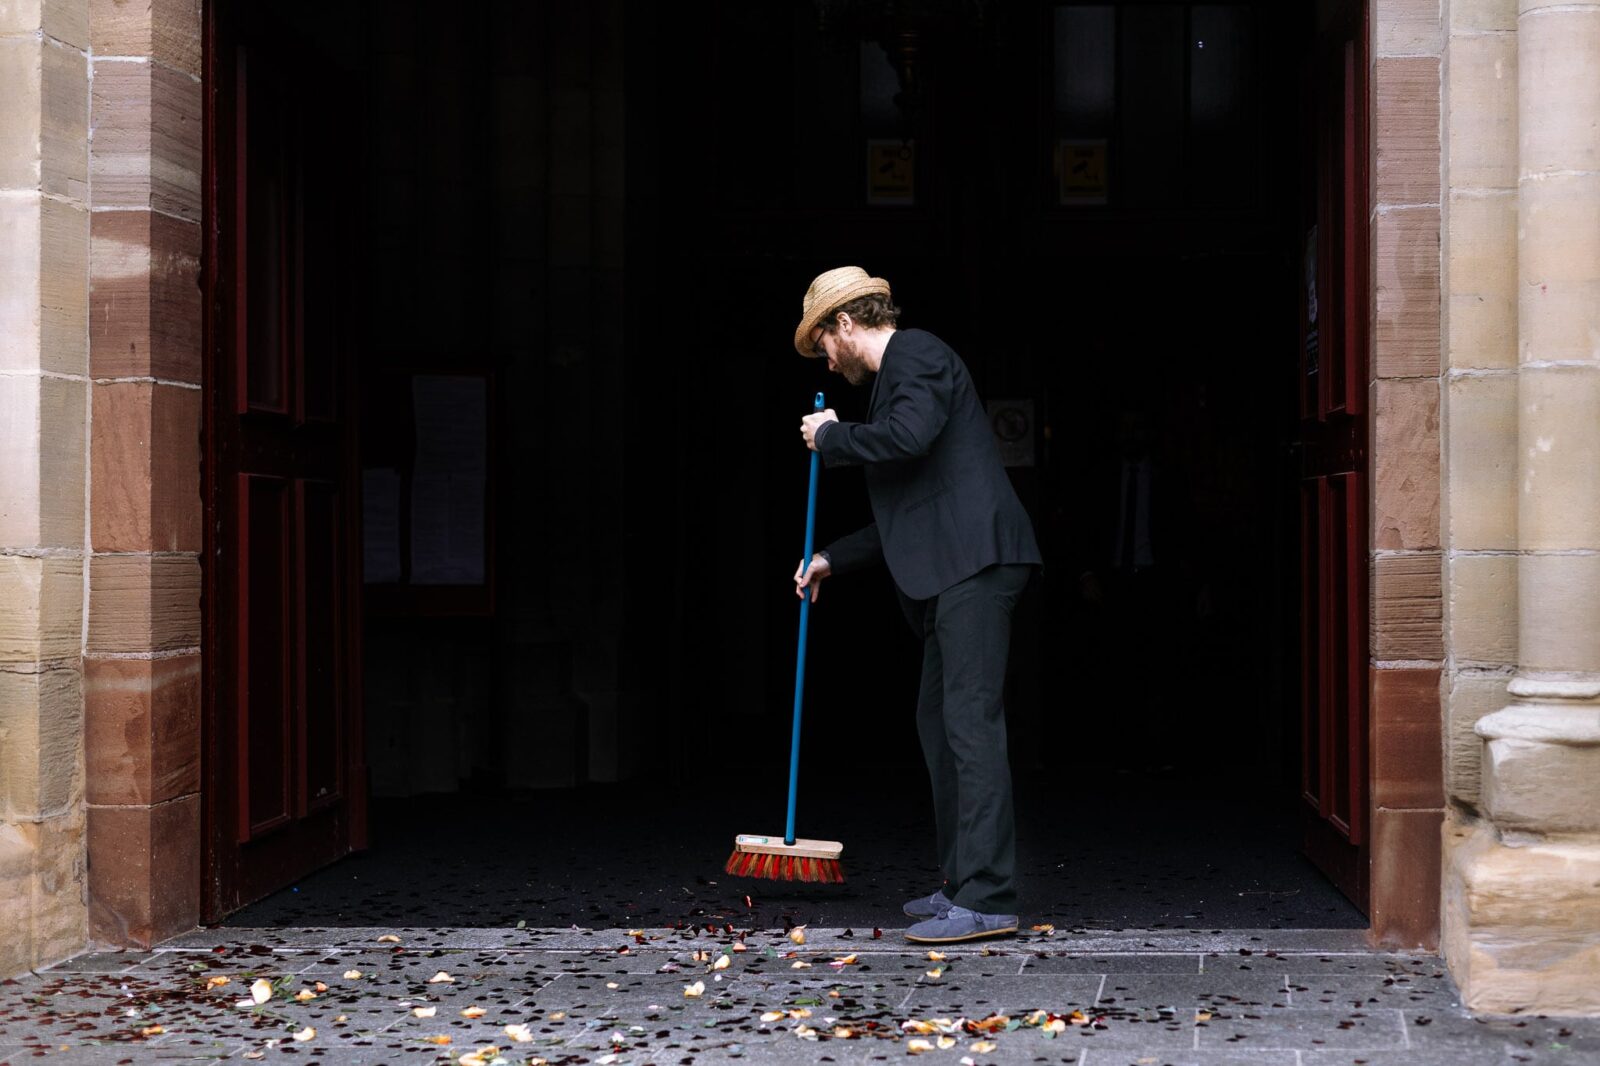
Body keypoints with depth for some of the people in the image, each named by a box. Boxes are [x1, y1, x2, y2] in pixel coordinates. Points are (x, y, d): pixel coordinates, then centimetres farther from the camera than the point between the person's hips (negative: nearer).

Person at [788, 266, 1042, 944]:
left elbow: (908, 436, -24)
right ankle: (962, 886, 19)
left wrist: (830, 437, -8)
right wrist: (833, 558, 29)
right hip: (954, 574, 11)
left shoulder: (914, 354, -2)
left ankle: (987, 900, -16)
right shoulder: (898, 372, 28)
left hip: (975, 560, -11)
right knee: (938, 719, 13)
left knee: (971, 720, -14)